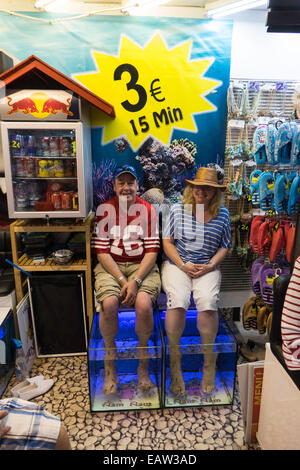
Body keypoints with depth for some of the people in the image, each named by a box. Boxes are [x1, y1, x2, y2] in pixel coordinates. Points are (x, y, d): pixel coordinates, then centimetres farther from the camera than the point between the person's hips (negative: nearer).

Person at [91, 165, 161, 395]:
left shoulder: (148, 210, 1)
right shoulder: (104, 209, 1)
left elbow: (152, 250, -4)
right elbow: (102, 251, -4)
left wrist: (135, 281, -17)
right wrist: (122, 280, -15)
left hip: (141, 265, 0)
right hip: (110, 266, 1)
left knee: (144, 303, -28)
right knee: (109, 303, -27)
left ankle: (143, 365, 0)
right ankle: (110, 367, 0)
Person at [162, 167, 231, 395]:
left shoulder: (223, 214, 7)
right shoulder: (178, 210, 2)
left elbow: (225, 246, 11)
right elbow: (167, 242, 2)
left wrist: (210, 265, -6)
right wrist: (183, 265, -9)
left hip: (208, 268, 1)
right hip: (177, 265, 0)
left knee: (208, 302, -29)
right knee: (178, 300, -30)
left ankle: (209, 363, -8)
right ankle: (175, 364, -12)